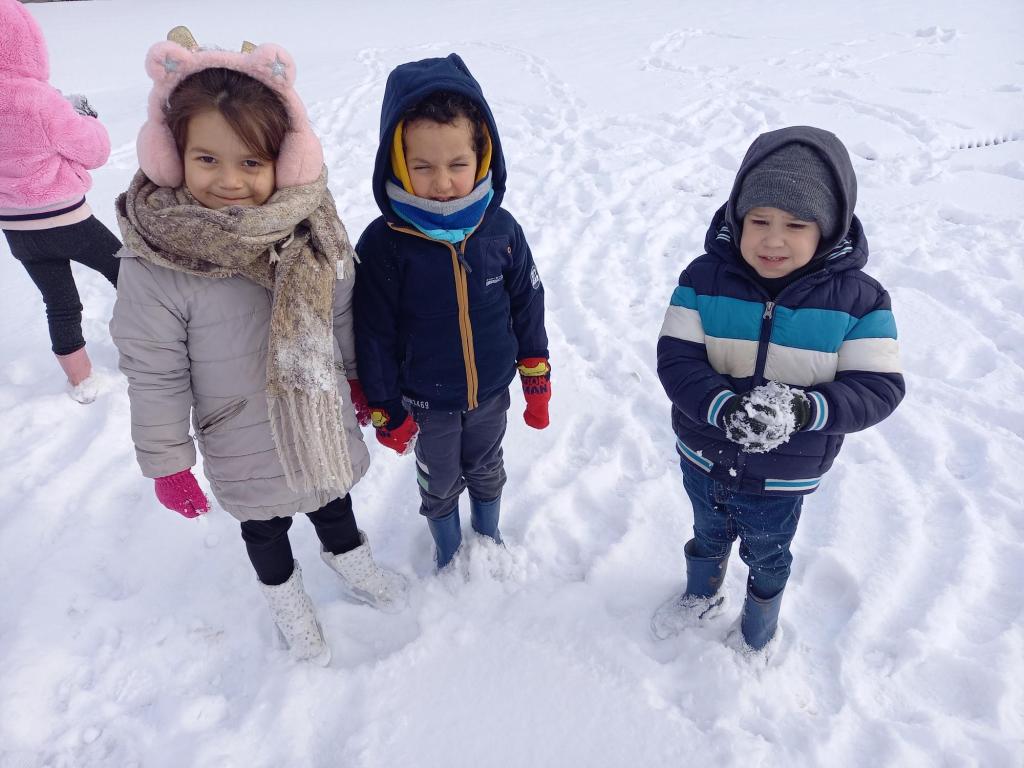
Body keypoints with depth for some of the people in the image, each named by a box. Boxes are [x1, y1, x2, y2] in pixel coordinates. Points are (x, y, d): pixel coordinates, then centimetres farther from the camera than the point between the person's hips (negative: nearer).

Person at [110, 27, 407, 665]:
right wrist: (169, 464, -8)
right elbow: (154, 376, -15)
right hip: (246, 449, -2)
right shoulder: (154, 266, -25)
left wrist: (359, 375, 11)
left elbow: (343, 313, 0)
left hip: (325, 419, 3)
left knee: (334, 497, 27)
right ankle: (286, 597, 53)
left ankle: (350, 559, 59)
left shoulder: (309, 227, -15)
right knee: (266, 524, 23)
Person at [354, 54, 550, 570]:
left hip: (491, 391, 2)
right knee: (439, 483, 22)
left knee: (487, 472, 26)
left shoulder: (501, 230, -15)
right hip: (426, 401, -2)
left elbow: (527, 306, -3)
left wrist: (536, 381, 3)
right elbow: (373, 335, -13)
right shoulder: (384, 243, -22)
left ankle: (488, 536, 54)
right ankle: (447, 549, 50)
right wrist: (385, 411, -6)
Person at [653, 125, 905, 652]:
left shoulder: (858, 299, -17)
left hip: (784, 477, 0)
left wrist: (806, 410, -38)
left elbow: (877, 389, -19)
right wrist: (723, 407, -39)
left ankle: (760, 629, 59)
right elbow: (676, 360, -21)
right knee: (708, 536, 29)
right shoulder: (705, 278, -17)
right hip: (704, 459, 1)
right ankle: (701, 595, 62)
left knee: (766, 556, 27)